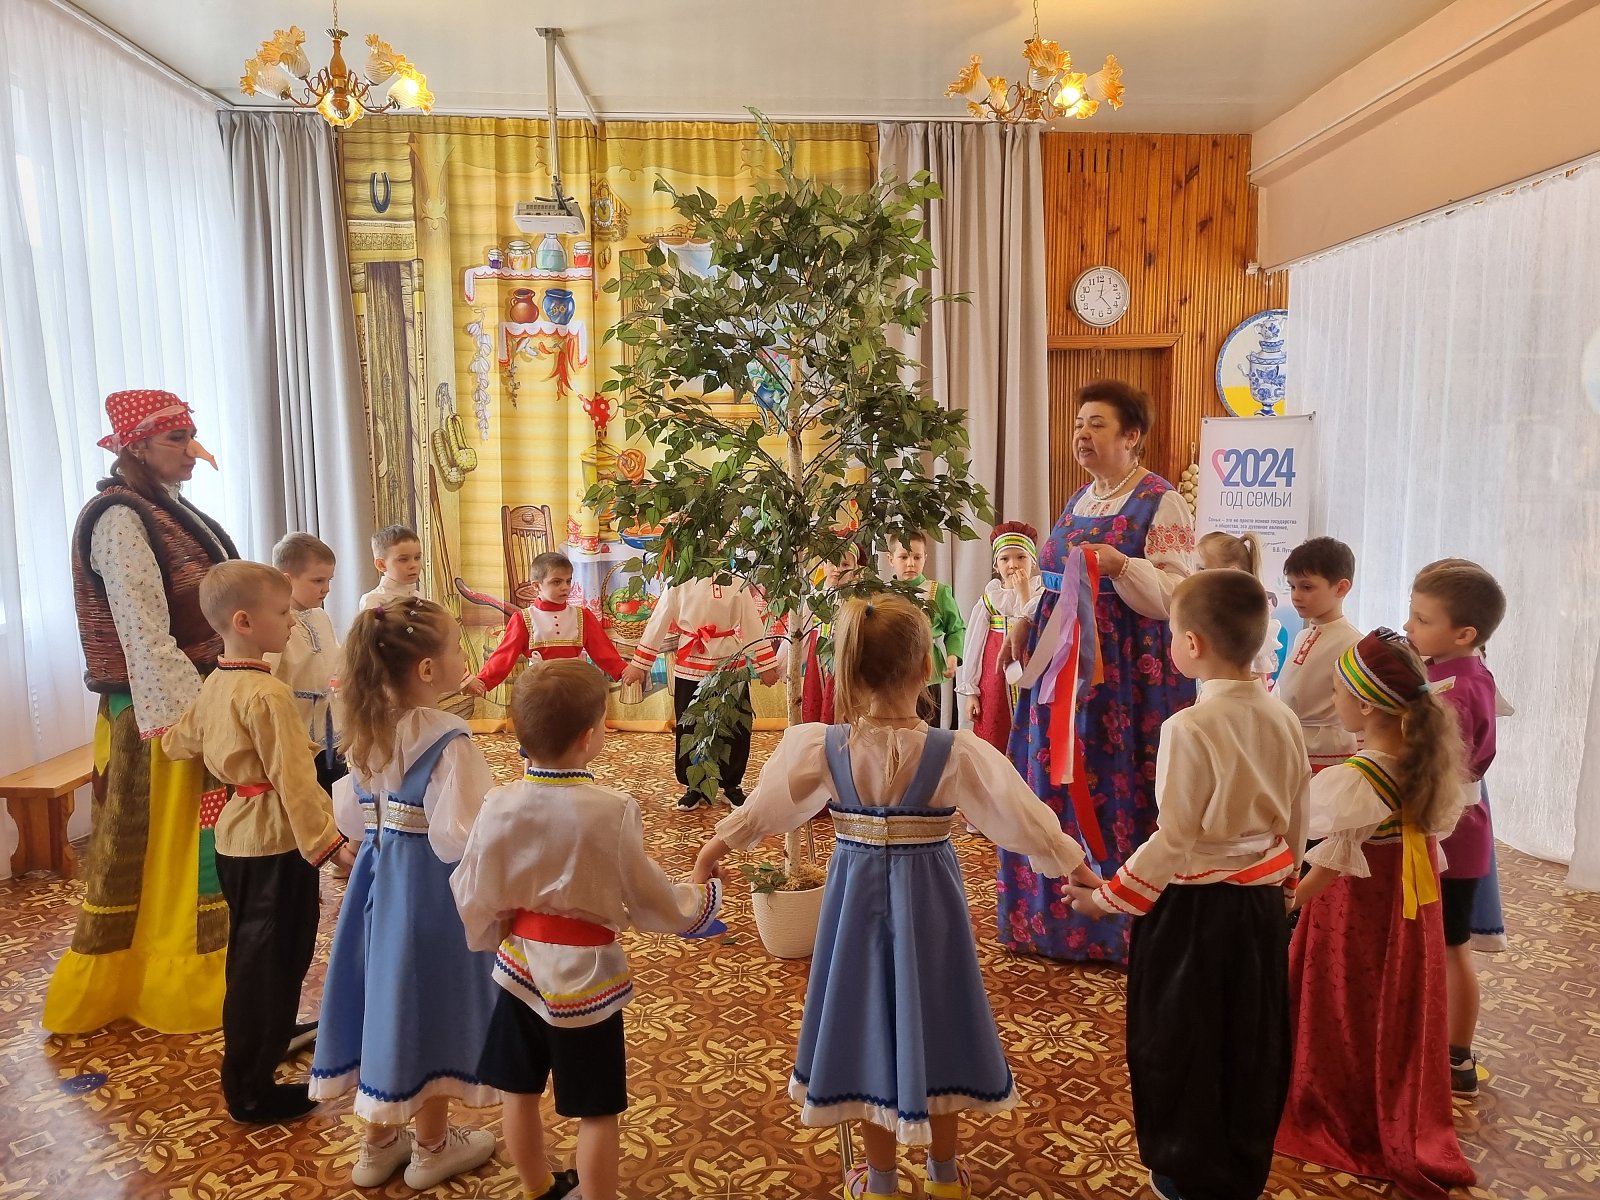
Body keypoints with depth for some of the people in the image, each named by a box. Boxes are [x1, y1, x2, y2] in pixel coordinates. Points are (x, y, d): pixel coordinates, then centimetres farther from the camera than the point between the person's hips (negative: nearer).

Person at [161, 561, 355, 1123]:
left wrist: (164, 737, 44)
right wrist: (329, 840, -24)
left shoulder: (214, 685, 7)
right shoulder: (268, 693, -22)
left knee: (252, 951, 24)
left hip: (235, 833, 10)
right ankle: (250, 1091, 10)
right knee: (268, 959, 0)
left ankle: (272, 1035, 44)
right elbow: (293, 779, -25)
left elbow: (182, 740, 21)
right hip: (275, 840, -10)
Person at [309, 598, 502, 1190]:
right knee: (427, 1003, 10)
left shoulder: (368, 728, 1)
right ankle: (432, 1147, 30)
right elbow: (458, 837, -28)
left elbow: (350, 817, 8)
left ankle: (377, 1142, 36)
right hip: (428, 889, -7)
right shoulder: (447, 741, -24)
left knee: (386, 994, 19)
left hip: (378, 878, 7)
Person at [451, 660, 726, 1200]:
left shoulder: (499, 805, -12)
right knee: (596, 1110, 12)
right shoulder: (610, 810, -24)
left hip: (520, 965, 5)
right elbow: (648, 896, -12)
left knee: (521, 1092, 23)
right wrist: (702, 899, 7)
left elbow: (473, 895, -1)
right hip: (584, 974, -5)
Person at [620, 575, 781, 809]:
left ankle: (732, 785, 24)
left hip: (730, 667, 0)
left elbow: (752, 624, -2)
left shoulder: (736, 584, -3)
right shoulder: (679, 583, -1)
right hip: (689, 669, 1)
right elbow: (658, 623, 1)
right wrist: (639, 664, 2)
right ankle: (694, 785, 24)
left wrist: (765, 665, -4)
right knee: (688, 728, 7)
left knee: (735, 728, 5)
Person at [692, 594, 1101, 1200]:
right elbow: (1022, 817, -12)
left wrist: (720, 842, 18)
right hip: (929, 901, -1)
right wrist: (1075, 866, 4)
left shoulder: (819, 747, -15)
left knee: (871, 1022, 19)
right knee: (932, 1022, 20)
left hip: (856, 897, 1)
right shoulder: (957, 753, -20)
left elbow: (763, 808, 0)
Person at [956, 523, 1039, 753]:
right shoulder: (988, 599, 3)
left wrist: (1024, 595, -14)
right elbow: (973, 646, 6)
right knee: (992, 744, 4)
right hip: (994, 683, 1)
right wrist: (969, 692, 4)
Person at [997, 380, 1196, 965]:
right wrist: (1027, 620, 8)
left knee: (1116, 787, -3)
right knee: (1055, 784, 10)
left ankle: (1119, 927, 13)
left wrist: (1119, 565, -28)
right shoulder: (1078, 501, 16)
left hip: (1126, 671, -7)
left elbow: (1176, 596, -14)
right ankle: (1056, 917, 25)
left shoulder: (1162, 503, -7)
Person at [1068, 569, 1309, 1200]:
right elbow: (1295, 823, 7)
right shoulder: (1284, 720, -2)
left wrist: (1109, 897, -10)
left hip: (1194, 905, -7)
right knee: (1250, 1041, 21)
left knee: (1184, 1042, 13)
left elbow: (1174, 839, -21)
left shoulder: (1190, 728, -23)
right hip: (1262, 901, 7)